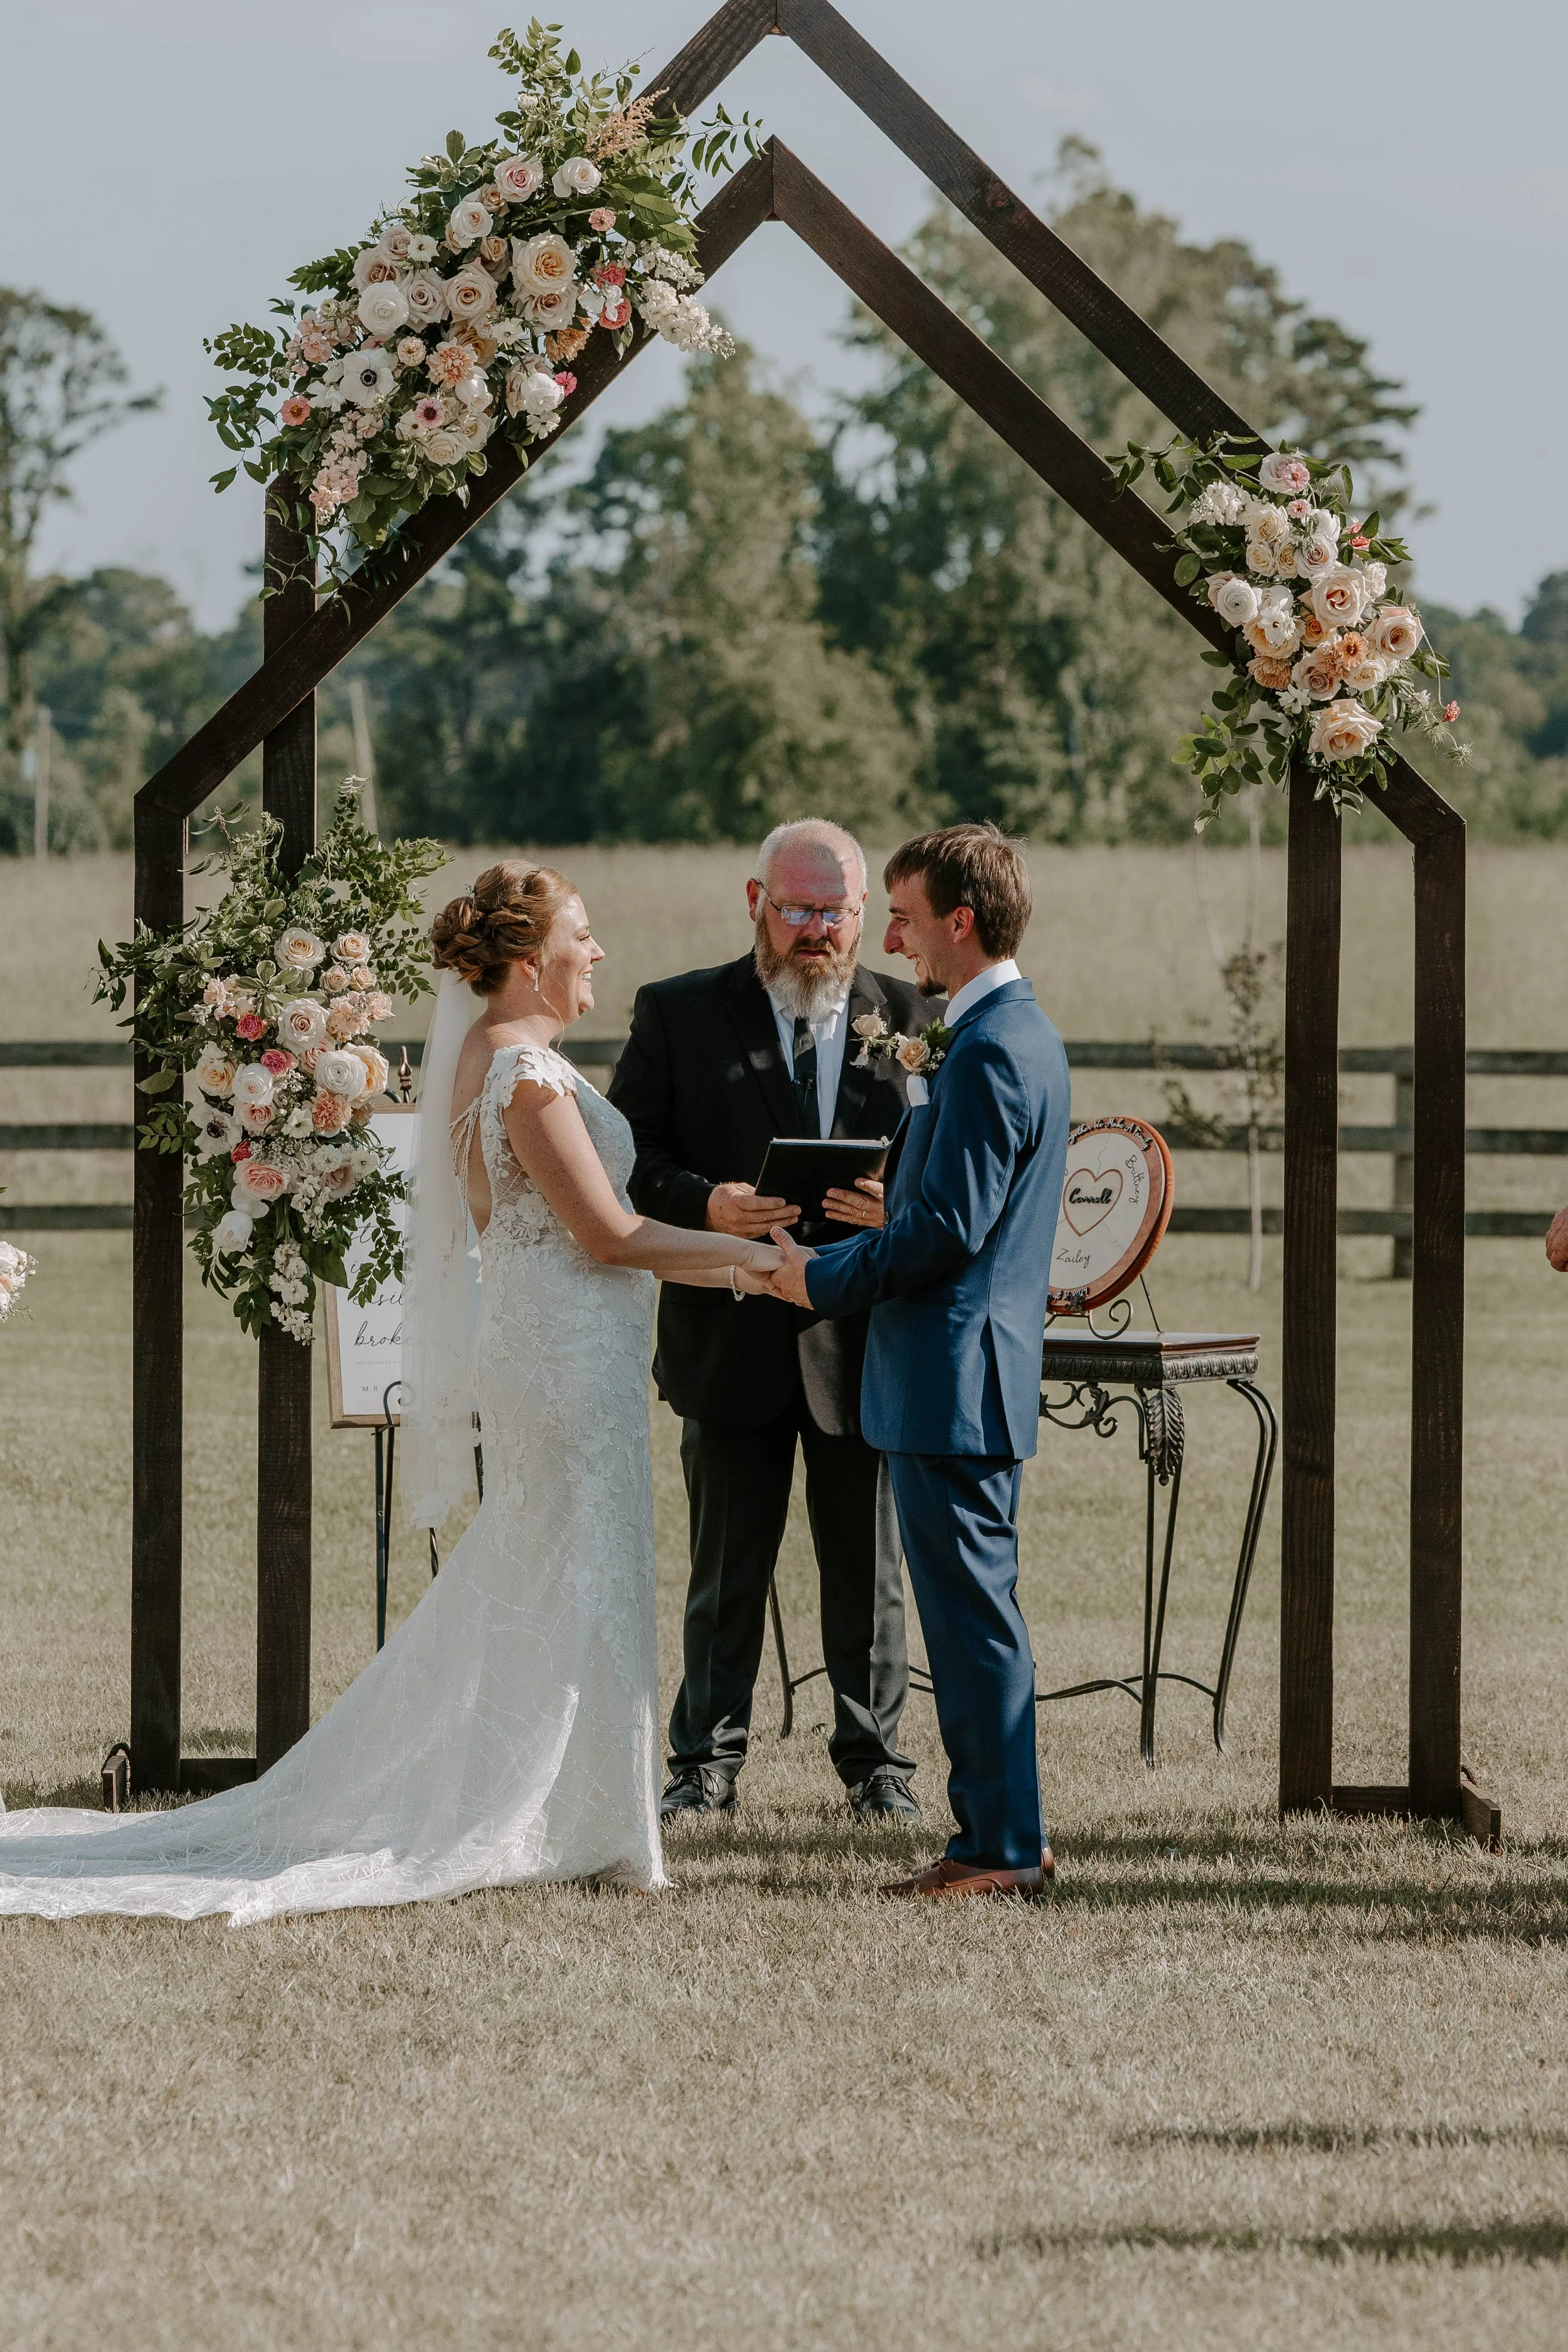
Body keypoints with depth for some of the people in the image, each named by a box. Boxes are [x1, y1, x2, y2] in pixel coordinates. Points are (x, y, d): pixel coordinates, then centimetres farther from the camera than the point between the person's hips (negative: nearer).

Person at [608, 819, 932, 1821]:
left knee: (869, 1568, 9)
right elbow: (626, 1156, -1)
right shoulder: (679, 1014, 2)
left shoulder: (910, 1016, 4)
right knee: (728, 1568, 7)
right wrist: (703, 1205, -19)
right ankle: (709, 1758, 16)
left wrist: (900, 1204, -17)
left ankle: (875, 1759, 20)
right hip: (733, 1334, -1)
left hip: (863, 1334, 1)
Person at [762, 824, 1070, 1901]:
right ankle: (1003, 1834, 18)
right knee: (974, 1612, 14)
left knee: (973, 1615, -5)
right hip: (970, 1376, 11)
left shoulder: (990, 1052, -18)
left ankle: (1003, 1845, -1)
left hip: (954, 1381, -11)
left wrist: (822, 1279, -11)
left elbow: (949, 1227, -21)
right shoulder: (1019, 1032, 15)